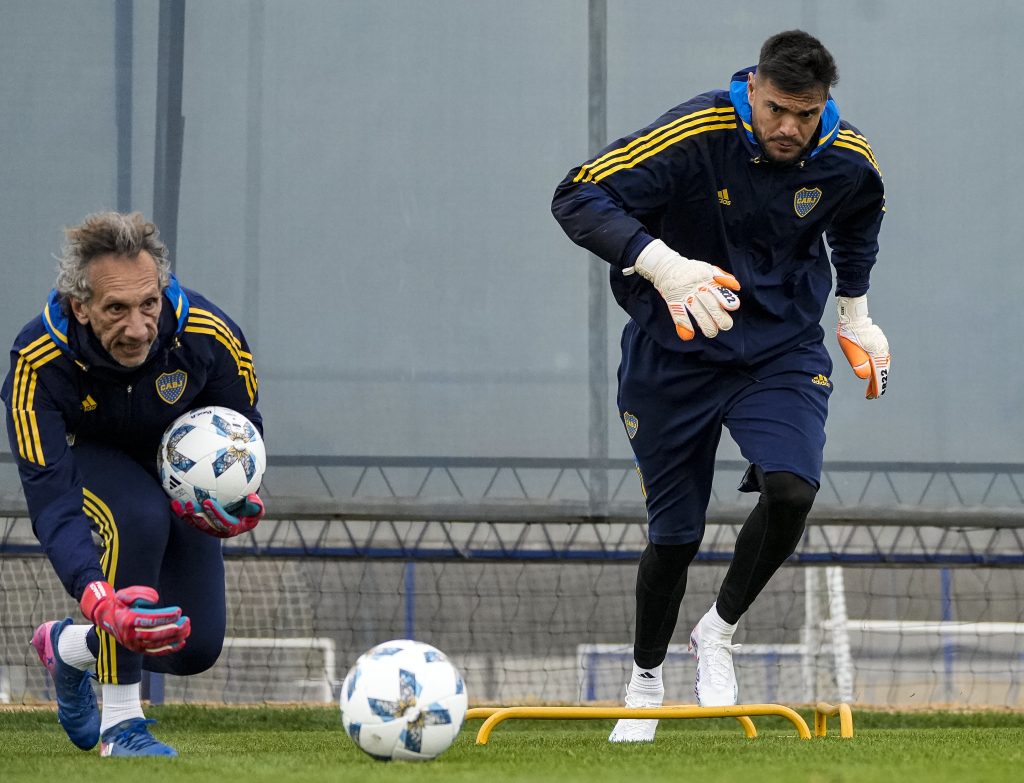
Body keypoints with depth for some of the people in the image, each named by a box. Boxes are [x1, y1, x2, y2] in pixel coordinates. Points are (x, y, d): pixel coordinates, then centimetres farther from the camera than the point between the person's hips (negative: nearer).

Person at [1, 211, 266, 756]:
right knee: (140, 516, -38)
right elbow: (52, 501, -41)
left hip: (176, 465, 3)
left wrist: (239, 501, -34)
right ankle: (120, 724, -24)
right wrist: (99, 599, -57)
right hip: (85, 459, -3)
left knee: (195, 648, -5)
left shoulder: (207, 334, -31)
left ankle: (67, 647, 28)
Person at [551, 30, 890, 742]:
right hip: (675, 354, -2)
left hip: (784, 349, 2)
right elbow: (577, 198, -26)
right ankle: (645, 682, 31)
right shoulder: (694, 136, -23)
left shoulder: (848, 160, -9)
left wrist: (855, 315, 21)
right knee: (675, 536, 4)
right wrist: (661, 263, -39)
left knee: (791, 490, -24)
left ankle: (719, 631, 2)